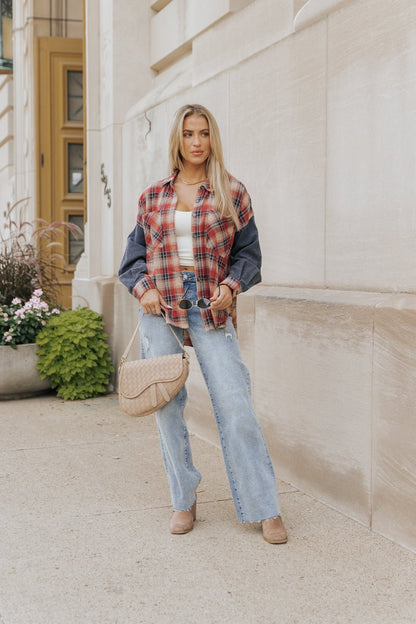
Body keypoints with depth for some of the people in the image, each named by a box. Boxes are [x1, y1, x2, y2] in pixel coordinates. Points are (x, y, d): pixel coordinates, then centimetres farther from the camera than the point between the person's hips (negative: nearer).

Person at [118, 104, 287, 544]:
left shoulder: (232, 193, 6)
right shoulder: (152, 197, 12)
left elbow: (248, 252, 8)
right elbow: (136, 251, 16)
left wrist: (232, 285, -9)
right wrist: (143, 288, -2)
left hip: (211, 306, -2)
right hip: (160, 308, 2)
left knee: (234, 405, -8)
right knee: (167, 406, 3)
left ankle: (265, 509, 2)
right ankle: (184, 502, 19)